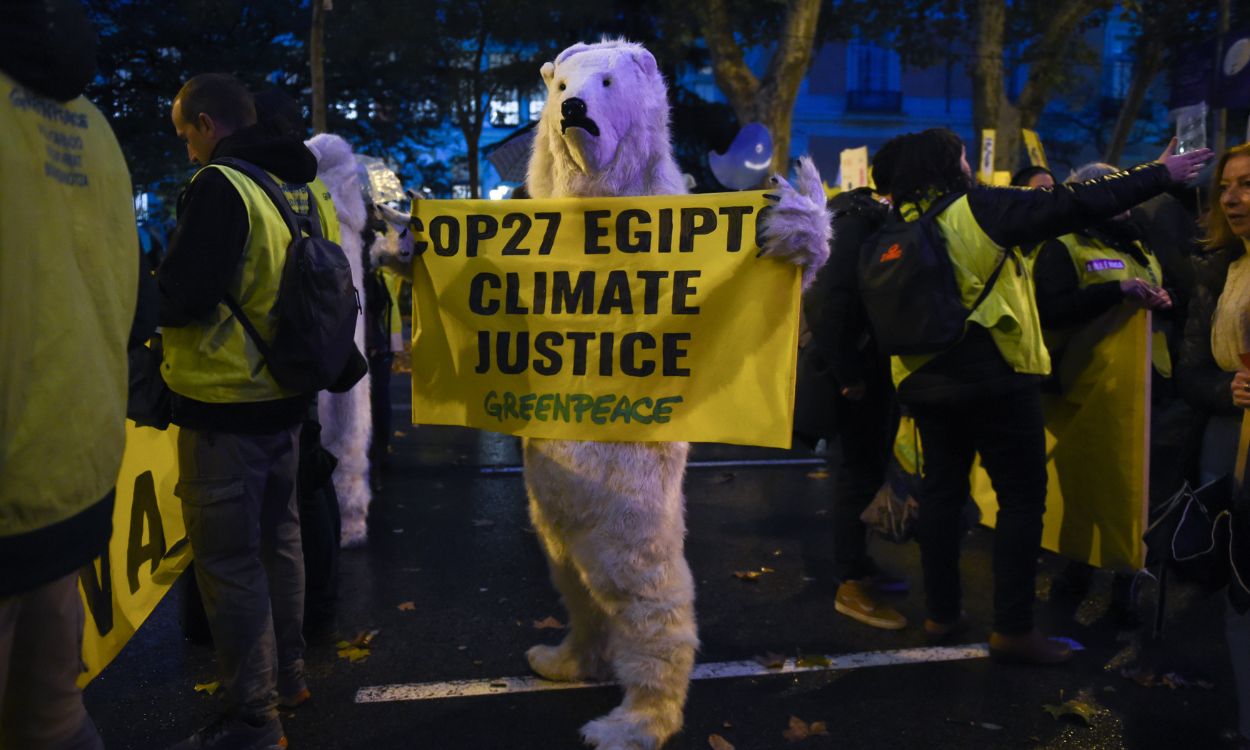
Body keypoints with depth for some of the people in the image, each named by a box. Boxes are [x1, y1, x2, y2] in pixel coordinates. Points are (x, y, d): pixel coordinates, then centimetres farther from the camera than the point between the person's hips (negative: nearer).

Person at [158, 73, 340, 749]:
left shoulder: (220, 187, -17)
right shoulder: (309, 191, 8)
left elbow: (177, 299, -20)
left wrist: (153, 288, 1)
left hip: (224, 407, -8)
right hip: (287, 399, 8)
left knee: (228, 560, 1)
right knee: (278, 537, 20)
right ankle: (287, 675, 34)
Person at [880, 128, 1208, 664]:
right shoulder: (982, 208, -9)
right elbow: (1074, 205, -7)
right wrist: (1160, 175, 1)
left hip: (924, 379, 6)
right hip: (992, 376, -6)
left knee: (941, 490, 14)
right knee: (1022, 496, 4)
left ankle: (941, 613, 22)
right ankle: (1013, 630, 8)